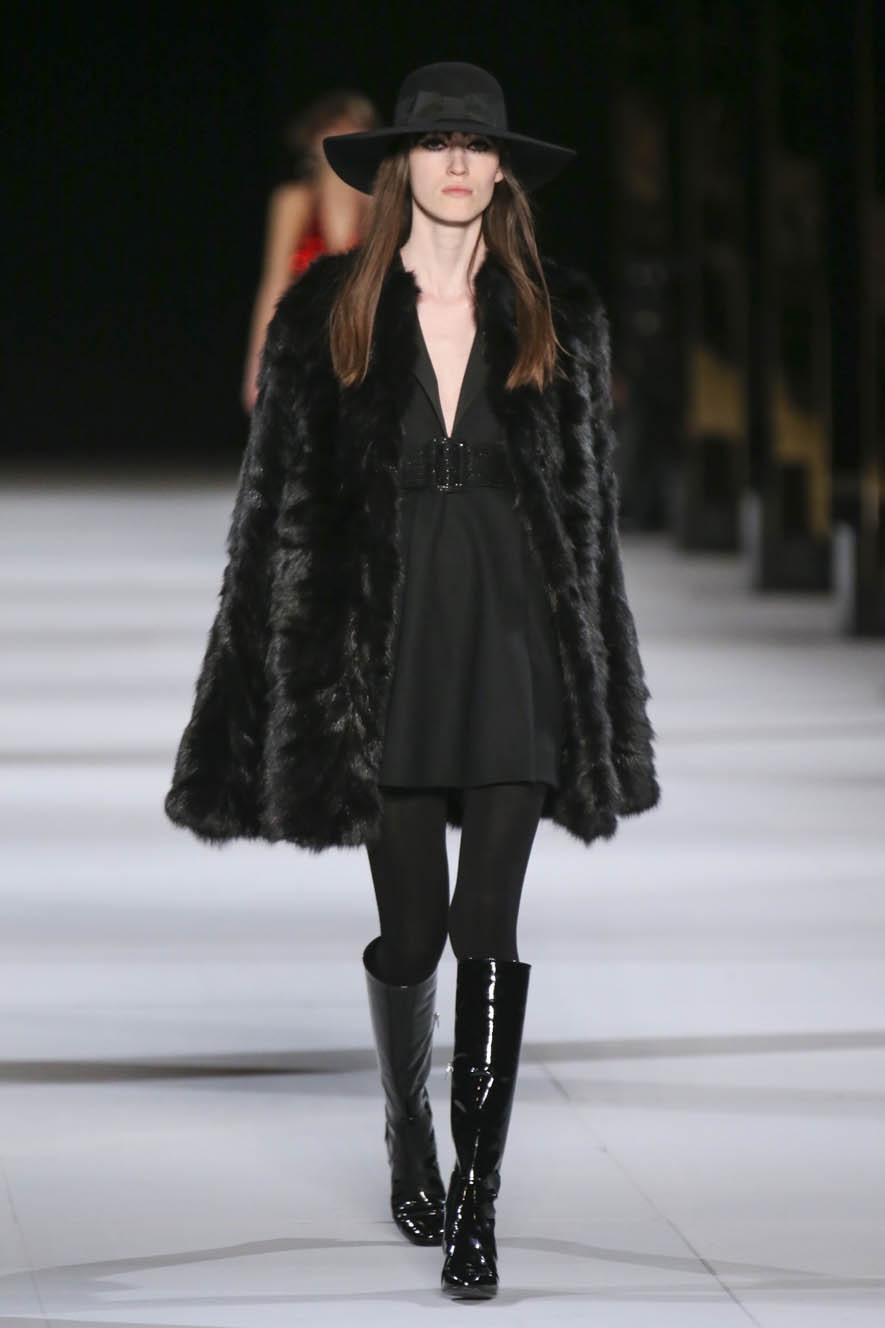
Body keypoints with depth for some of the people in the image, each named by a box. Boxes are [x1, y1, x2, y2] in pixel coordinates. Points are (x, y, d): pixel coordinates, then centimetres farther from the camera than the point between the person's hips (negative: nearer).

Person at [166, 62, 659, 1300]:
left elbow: (587, 503, 9)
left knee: (488, 926, -7)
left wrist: (600, 689, 6)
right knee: (410, 928, 6)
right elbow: (283, 503, 3)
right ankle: (407, 1129, 33)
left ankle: (476, 1202, -5)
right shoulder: (327, 315, 2)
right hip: (385, 642, 0)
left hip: (514, 643, 0)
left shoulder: (555, 318, 6)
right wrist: (280, 686, -2)